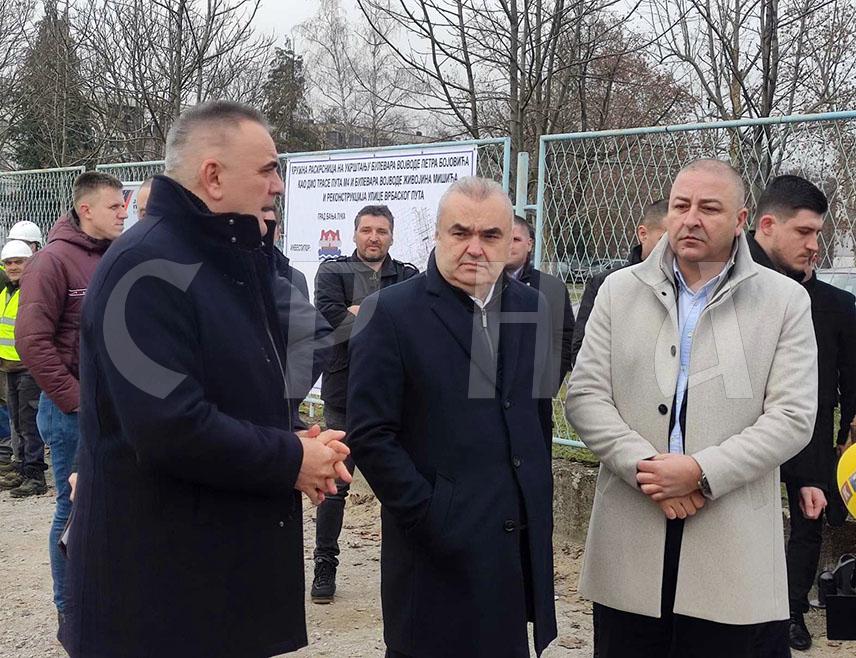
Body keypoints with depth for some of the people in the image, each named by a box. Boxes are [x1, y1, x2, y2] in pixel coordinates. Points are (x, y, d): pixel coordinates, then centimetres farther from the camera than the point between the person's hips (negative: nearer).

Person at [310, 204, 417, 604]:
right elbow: (329, 317, -14)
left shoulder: (408, 278, 8)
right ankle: (325, 566, 16)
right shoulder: (332, 272, 4)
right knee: (334, 485, 4)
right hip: (345, 394, -1)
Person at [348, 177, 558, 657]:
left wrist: (538, 501, 11)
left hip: (521, 541, 5)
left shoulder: (532, 307, 8)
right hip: (438, 548, -5)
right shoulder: (391, 312, -9)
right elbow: (370, 434, -11)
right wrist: (427, 517, -14)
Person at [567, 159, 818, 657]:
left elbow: (792, 417, -5)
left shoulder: (785, 301, 2)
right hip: (629, 544, 1)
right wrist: (646, 467, -12)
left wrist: (702, 472, -15)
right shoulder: (620, 291, 7)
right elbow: (586, 397, 1)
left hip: (730, 551, -1)